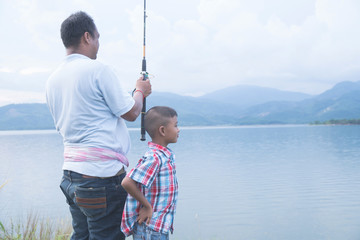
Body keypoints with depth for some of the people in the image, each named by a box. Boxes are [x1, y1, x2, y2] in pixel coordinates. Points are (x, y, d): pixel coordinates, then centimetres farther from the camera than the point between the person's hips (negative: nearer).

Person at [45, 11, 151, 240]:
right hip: (102, 173, -8)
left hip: (70, 172, 8)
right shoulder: (98, 70, -11)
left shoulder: (53, 80, 11)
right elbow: (131, 113, -6)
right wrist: (141, 91, 15)